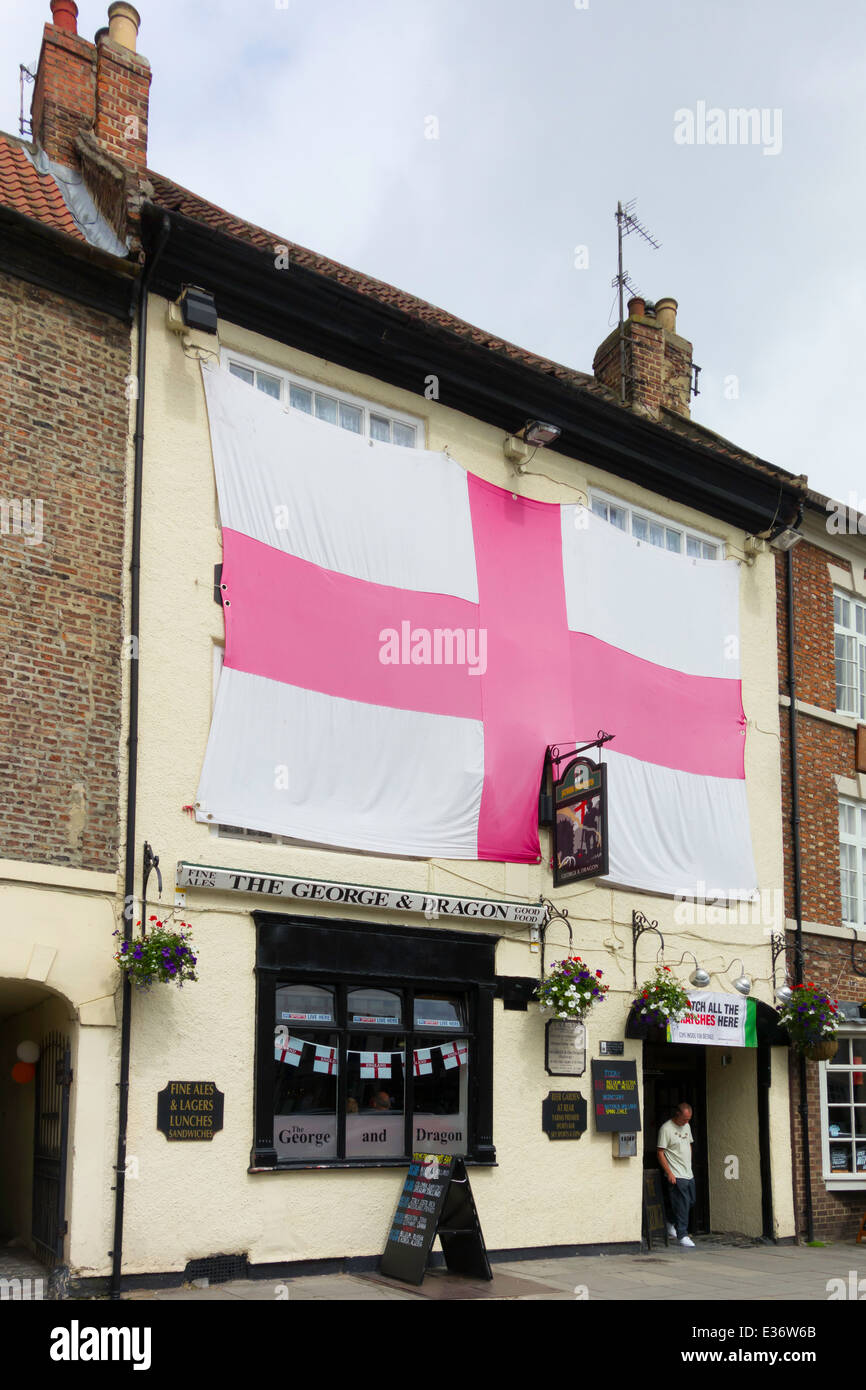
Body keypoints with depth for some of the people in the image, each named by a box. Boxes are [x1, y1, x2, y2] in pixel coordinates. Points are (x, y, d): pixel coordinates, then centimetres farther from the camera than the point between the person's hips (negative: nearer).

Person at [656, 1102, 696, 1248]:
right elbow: (660, 1153, -13)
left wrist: (689, 1165, 17)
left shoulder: (686, 1126, 11)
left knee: (691, 1202, 13)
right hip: (676, 1176, -8)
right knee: (682, 1205, -8)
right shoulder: (666, 1129, -13)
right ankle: (682, 1235, 0)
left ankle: (673, 1226, 29)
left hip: (689, 1174, 8)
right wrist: (669, 1173, -17)